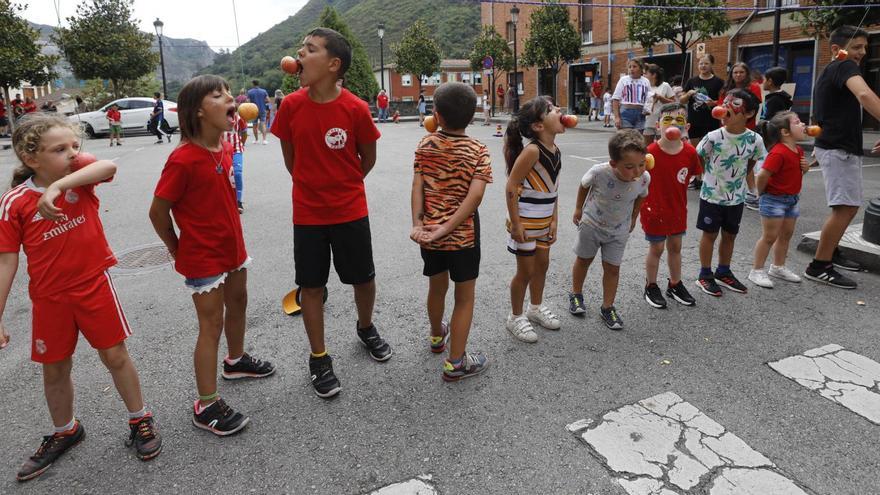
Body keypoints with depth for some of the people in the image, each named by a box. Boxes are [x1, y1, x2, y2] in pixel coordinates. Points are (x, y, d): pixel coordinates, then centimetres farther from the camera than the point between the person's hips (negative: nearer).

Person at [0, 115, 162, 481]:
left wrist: (58, 185, -42)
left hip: (94, 285, -1)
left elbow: (109, 167, -32)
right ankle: (65, 432, 40)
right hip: (49, 298, 1)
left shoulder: (80, 174, -8)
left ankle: (140, 420, 27)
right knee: (55, 370, 15)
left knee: (115, 356, 8)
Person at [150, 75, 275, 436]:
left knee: (238, 302, 23)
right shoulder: (183, 159, -24)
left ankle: (236, 360, 48)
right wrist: (177, 249, -4)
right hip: (203, 257, -8)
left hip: (232, 246, 8)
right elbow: (158, 211, -17)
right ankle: (206, 406, 12)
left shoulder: (226, 147, 0)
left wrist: (229, 231, 14)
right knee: (212, 325, -1)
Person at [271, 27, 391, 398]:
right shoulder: (291, 106, -7)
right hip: (307, 213, 1)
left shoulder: (356, 109, -13)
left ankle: (365, 328, 42)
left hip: (351, 211, -1)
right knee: (311, 285, 7)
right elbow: (290, 156, 7)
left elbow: (368, 159, 2)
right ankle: (319, 359, 23)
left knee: (363, 278, 12)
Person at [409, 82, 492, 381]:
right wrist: (447, 228, -20)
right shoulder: (478, 151, -8)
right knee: (464, 297, 10)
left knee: (437, 287, 25)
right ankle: (455, 363, 15)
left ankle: (437, 336, 50)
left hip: (429, 231, 4)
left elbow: (417, 185, -10)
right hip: (463, 234, -4)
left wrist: (417, 223, -14)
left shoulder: (425, 145, -1)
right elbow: (476, 194, -20)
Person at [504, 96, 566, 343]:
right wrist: (515, 223, -20)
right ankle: (516, 318, 24)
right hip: (525, 220, -8)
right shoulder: (532, 151, -23)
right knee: (526, 271, 4)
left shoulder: (555, 151, 2)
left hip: (544, 220, 8)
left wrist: (554, 220, 8)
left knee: (542, 265, 20)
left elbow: (553, 188, 9)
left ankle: (536, 308, 41)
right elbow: (511, 187, -22)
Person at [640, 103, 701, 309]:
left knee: (675, 247, 18)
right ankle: (651, 287, 28)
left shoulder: (689, 152, -9)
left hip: (678, 210, 4)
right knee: (656, 248, 9)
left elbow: (689, 176, 3)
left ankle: (675, 284, 36)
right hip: (654, 210, -4)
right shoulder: (650, 152, -19)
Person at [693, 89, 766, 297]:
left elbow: (752, 161, 8)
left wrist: (737, 177, 3)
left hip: (736, 197, 3)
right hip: (712, 195, -3)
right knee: (710, 234, 7)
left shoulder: (754, 139, -10)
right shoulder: (713, 137, -17)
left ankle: (723, 272, 32)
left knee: (730, 235, 15)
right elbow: (698, 159, -5)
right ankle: (705, 275, 19)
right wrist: (712, 175, -4)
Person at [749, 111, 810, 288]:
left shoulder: (799, 151, 6)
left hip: (791, 199, 9)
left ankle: (778, 267, 29)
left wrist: (805, 167, 0)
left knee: (786, 234, 15)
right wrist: (762, 194, -12)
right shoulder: (778, 153, -25)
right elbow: (762, 175, -28)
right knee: (770, 236, -4)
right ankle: (757, 271, 6)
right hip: (774, 199, -9)